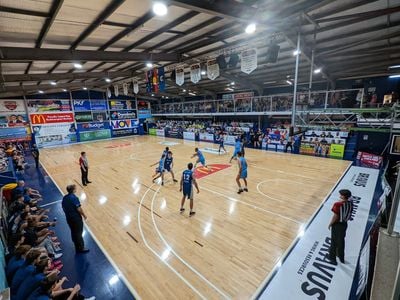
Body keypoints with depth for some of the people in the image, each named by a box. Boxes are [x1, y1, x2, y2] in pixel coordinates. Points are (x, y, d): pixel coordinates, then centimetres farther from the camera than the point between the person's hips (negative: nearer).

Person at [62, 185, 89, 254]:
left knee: (73, 232, 21)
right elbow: (79, 209, -22)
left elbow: (63, 208, 10)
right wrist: (84, 215, -8)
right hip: (76, 218, -8)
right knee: (78, 233, 6)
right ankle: (81, 248, 19)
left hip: (69, 218, 8)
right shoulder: (74, 198, -24)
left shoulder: (64, 198, 0)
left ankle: (77, 247, 38)